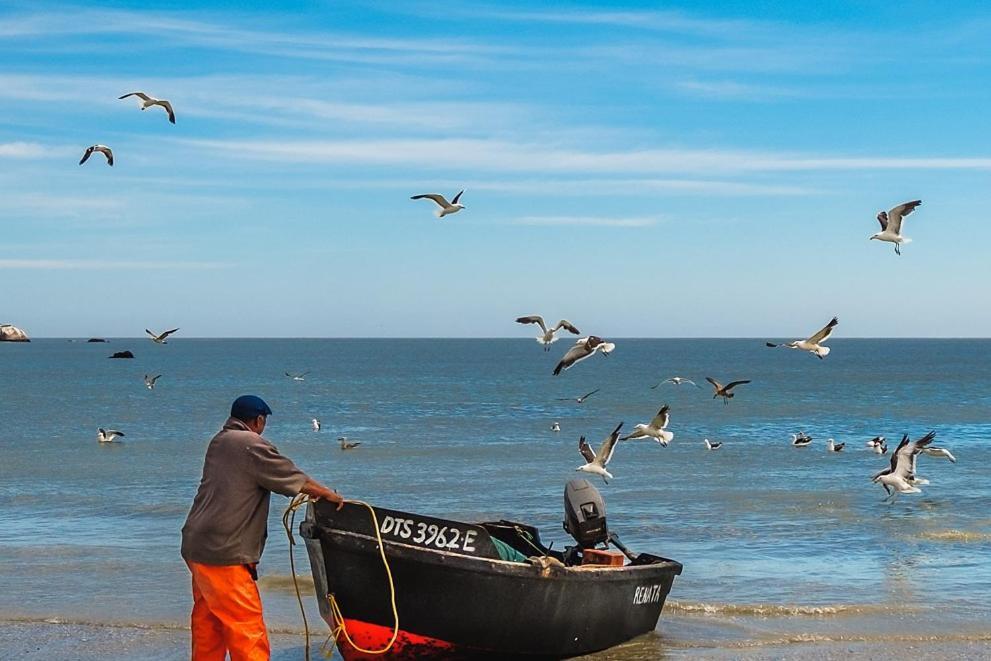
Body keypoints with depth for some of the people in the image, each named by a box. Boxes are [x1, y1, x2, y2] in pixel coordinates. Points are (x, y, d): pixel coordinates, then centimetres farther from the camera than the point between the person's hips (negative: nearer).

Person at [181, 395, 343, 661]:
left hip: (197, 547, 10)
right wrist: (329, 494, 7)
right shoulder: (251, 445, -13)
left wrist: (310, 490, 16)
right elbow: (293, 477, -9)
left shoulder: (219, 442, 15)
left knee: (207, 622, 17)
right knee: (247, 630, -7)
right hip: (223, 554, -10)